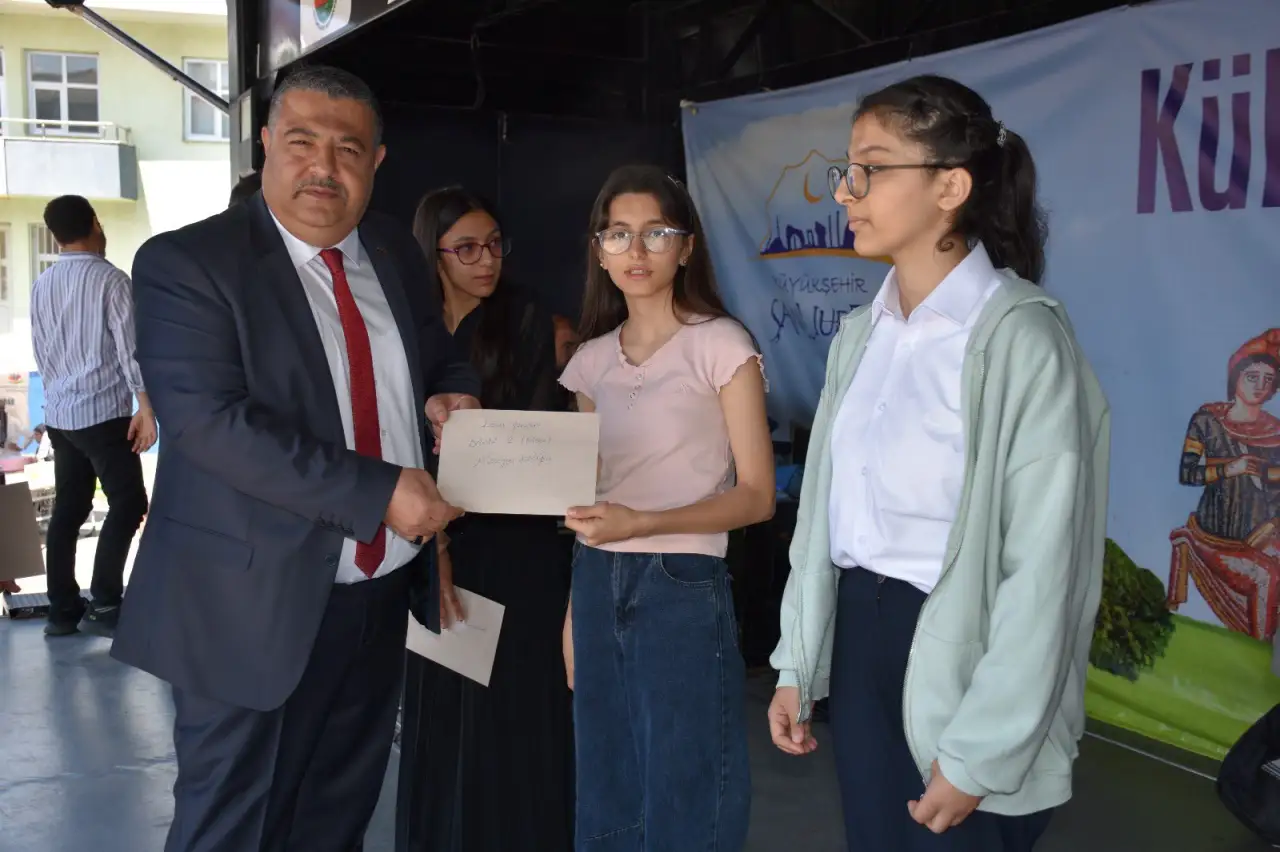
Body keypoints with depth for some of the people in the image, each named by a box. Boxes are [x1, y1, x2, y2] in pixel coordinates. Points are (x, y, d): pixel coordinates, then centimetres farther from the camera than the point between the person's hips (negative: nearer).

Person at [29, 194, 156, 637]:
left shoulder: (41, 285, 10)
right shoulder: (110, 279, -9)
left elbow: (40, 351, 15)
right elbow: (129, 347, -14)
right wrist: (145, 407, -14)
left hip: (59, 413, 7)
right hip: (104, 411, -7)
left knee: (68, 509, 10)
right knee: (128, 504, -2)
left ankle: (63, 610, 14)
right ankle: (103, 606, -5)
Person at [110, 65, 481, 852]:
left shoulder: (395, 254, 8)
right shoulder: (186, 263, -12)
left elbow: (439, 357, 22)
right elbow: (212, 423, -23)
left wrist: (451, 395, -2)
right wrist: (380, 491, -26)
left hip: (382, 596, 6)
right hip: (257, 604, -5)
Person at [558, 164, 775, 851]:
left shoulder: (720, 344, -7)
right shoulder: (592, 359, 9)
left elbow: (757, 495, -9)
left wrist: (642, 523, -22)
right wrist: (574, 609, 9)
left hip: (682, 589, -5)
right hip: (599, 587, 5)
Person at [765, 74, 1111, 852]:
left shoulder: (1021, 337, -17)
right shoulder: (863, 332, 6)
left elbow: (1043, 567, -19)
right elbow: (829, 511, 10)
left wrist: (980, 755, -16)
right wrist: (796, 667, 11)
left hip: (956, 648, -7)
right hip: (857, 636, 7)